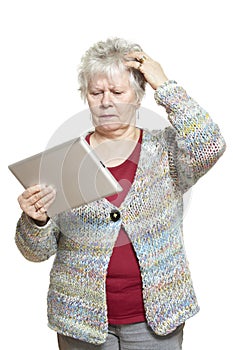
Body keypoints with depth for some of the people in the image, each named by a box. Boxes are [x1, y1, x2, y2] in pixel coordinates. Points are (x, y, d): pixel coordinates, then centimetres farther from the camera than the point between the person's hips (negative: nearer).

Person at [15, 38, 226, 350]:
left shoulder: (166, 151, -2)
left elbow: (209, 146, -24)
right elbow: (38, 251, 1)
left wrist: (164, 86, -16)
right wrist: (35, 221, -21)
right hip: (82, 320, 1)